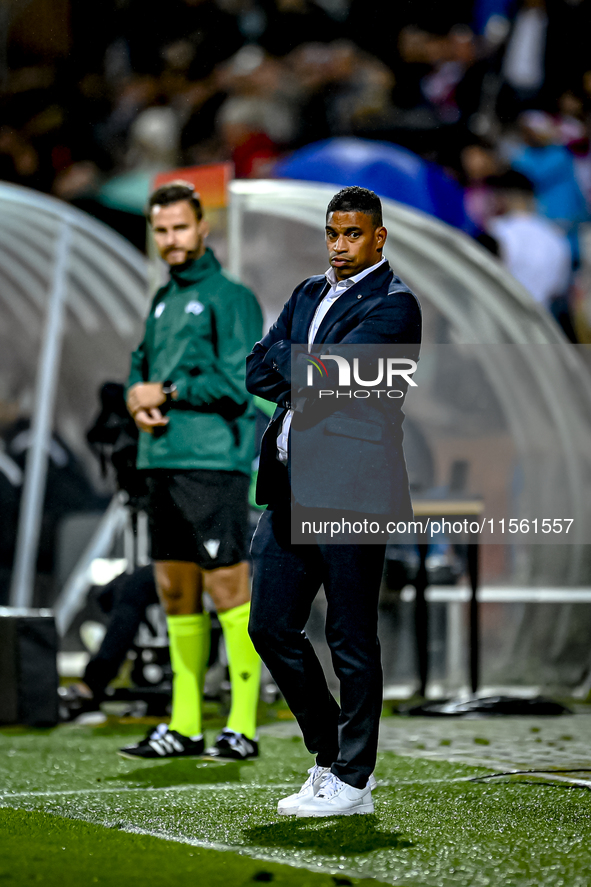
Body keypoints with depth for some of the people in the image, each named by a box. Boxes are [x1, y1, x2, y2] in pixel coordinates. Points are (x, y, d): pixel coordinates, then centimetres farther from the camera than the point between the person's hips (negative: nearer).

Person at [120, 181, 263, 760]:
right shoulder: (163, 301, 20)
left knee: (226, 588, -6)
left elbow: (236, 382, -13)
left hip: (213, 461, -8)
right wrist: (138, 400, 1)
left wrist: (166, 395, -8)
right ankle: (184, 727, 15)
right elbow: (141, 370, 23)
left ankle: (242, 728, -4)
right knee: (176, 592, 9)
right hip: (162, 461, 8)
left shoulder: (230, 297, -5)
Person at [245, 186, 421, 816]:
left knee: (351, 641, -1)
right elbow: (257, 373, 9)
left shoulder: (394, 305, -7)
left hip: (351, 490, -8)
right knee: (270, 626, 9)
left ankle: (353, 782, 9)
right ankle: (330, 758, 22)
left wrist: (284, 357, -2)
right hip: (292, 489, 8)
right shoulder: (309, 293, 17)